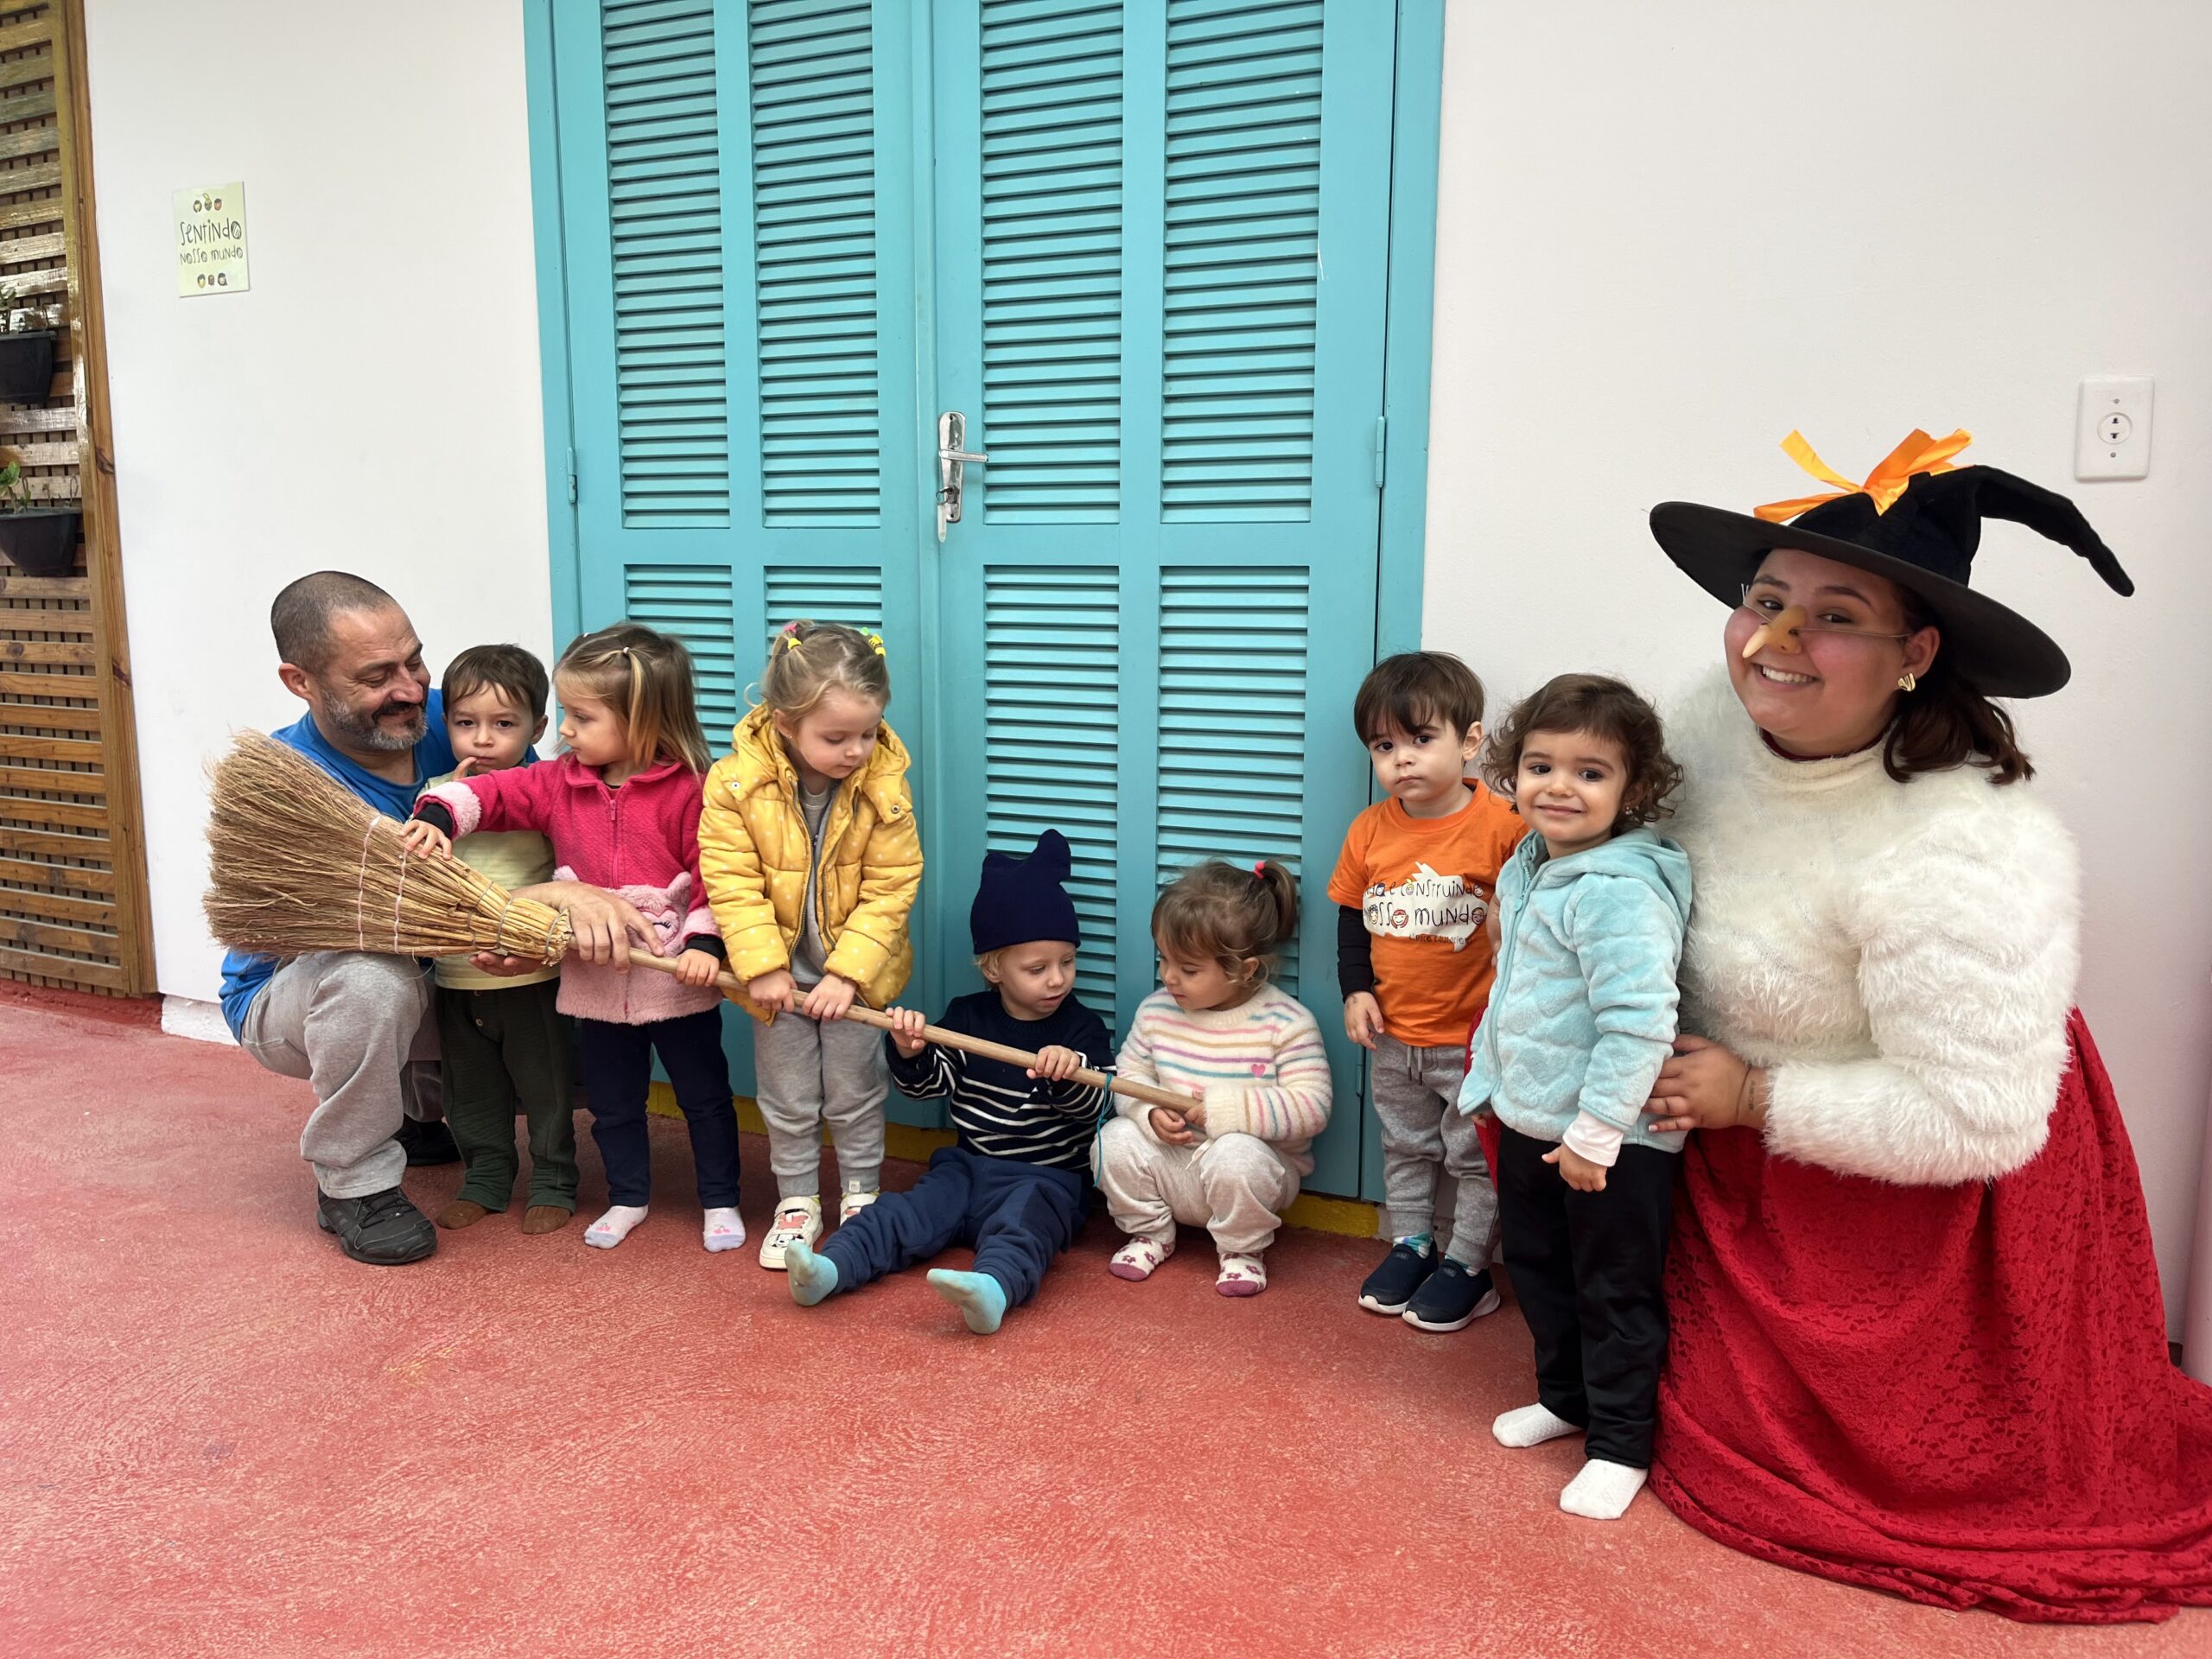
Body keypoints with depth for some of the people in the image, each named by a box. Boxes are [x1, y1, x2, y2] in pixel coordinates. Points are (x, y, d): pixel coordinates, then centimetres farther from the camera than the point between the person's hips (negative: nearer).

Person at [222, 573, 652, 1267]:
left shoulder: (449, 717, -15)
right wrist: (556, 894, -48)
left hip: (433, 984, 6)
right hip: (288, 994, -5)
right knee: (373, 973, -39)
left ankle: (405, 1108, 17)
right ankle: (353, 1182, -14)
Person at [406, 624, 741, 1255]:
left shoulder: (686, 791, -15)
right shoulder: (560, 782, 1)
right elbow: (492, 793, -6)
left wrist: (705, 943, -23)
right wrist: (438, 815, -24)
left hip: (678, 982, -4)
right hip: (596, 983, 5)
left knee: (704, 1096, 11)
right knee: (612, 1101, 19)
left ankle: (720, 1202, 28)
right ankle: (628, 1198, 38)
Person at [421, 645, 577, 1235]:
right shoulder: (437, 795, 4)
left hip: (531, 975, -4)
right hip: (456, 980, 4)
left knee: (545, 1086, 9)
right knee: (470, 1091, 18)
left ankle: (553, 1183, 26)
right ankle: (485, 1180, 35)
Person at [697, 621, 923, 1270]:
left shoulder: (884, 784, -19)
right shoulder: (736, 782, -20)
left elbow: (890, 888, -15)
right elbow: (732, 882, -17)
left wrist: (848, 972, -19)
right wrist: (762, 966, -20)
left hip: (854, 970, 0)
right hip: (778, 971, 0)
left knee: (855, 1090, 13)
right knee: (788, 1097, 14)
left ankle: (861, 1197, 32)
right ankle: (797, 1203, 31)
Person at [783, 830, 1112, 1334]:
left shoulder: (1082, 1029, 0)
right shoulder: (967, 1018, 6)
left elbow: (1092, 1106, -11)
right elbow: (928, 1084, 6)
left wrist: (1071, 1075, -35)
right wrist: (910, 1054, -18)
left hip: (1045, 1178, -4)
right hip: (967, 1167, 4)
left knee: (1022, 1226, -34)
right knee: (903, 1213, -18)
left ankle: (993, 1288, -61)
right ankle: (830, 1269, -35)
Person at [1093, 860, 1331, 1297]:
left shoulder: (1286, 1023, -16)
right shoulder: (1157, 1010, -2)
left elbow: (1311, 1107, -20)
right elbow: (1130, 1074, 4)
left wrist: (1226, 1108, -28)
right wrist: (1151, 1113, -19)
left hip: (1256, 1162, -4)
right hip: (1171, 1166, 4)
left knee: (1235, 1157, -36)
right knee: (1114, 1140, -20)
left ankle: (1243, 1249, -4)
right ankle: (1149, 1233, 7)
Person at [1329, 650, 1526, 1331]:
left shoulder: (1501, 826, -20)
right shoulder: (1369, 830, -5)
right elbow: (1352, 917, 6)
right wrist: (1356, 990, -3)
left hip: (1475, 1037, -5)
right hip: (1393, 1036, 5)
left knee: (1477, 1154, 12)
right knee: (1405, 1147, 22)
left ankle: (1468, 1264, 28)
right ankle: (1410, 1243, 40)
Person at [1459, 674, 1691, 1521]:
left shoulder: (1621, 891, -25)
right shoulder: (1526, 869, 5)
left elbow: (1639, 1024, -29)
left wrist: (1594, 1135, -25)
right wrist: (1490, 1081, 19)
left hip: (1612, 1142, -9)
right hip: (1528, 1123, 9)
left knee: (1616, 1292, 9)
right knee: (1535, 1266, 23)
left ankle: (1619, 1444, 26)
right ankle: (1565, 1396, 43)